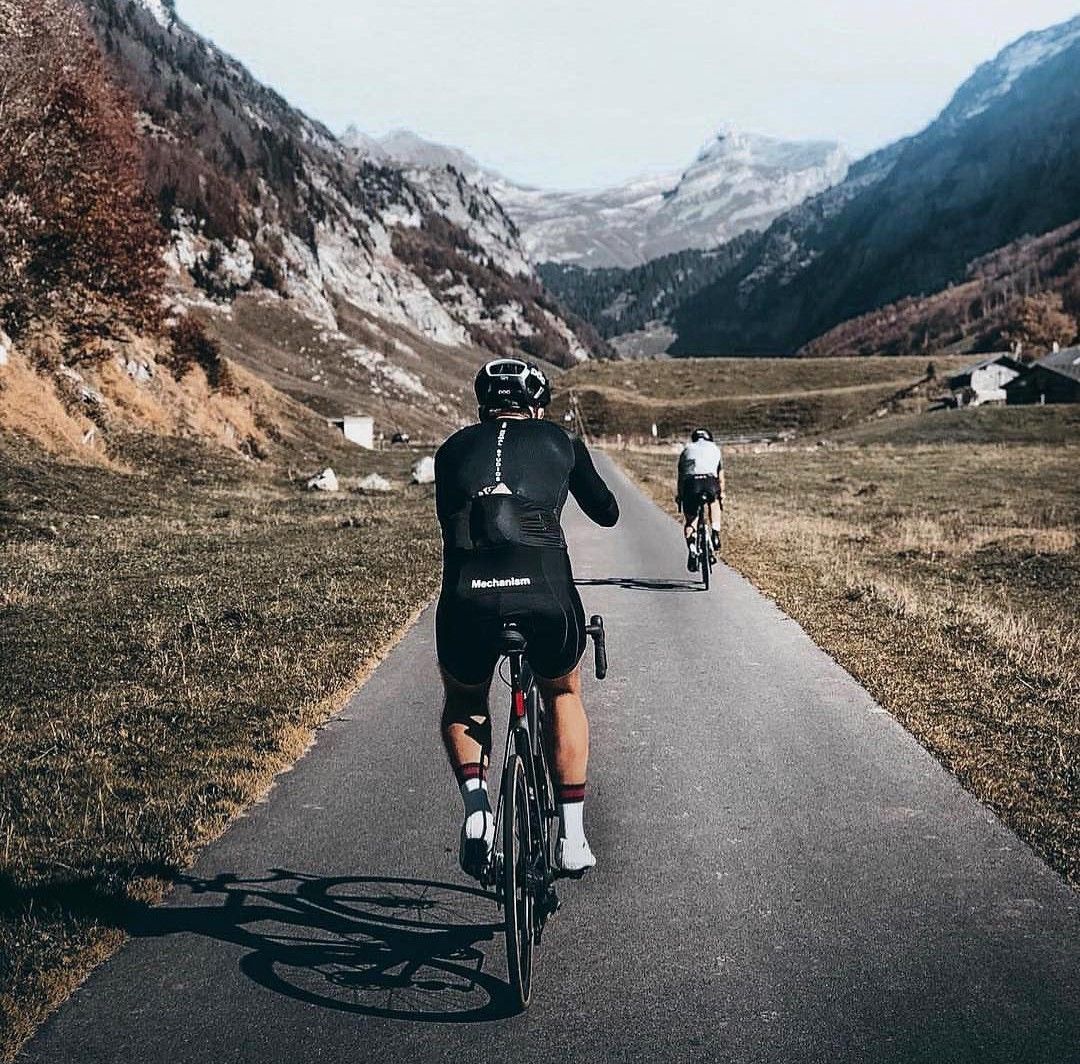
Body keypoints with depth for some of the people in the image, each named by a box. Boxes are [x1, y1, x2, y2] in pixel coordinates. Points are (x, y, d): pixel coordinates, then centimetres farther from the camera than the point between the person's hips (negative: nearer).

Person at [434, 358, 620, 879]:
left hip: (467, 589, 1)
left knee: (463, 701, 31)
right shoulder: (559, 441, 22)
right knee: (563, 695, 30)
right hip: (545, 588, 0)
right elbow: (607, 514, 34)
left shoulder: (453, 449, 24)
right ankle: (572, 833, 24)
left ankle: (475, 798, 5)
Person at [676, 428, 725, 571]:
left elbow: (680, 477, 28)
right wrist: (722, 494, 45)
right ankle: (716, 535, 20)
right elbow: (721, 476, 34)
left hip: (691, 483, 0)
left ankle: (692, 550, -7)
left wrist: (678, 496, 36)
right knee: (714, 502, 34)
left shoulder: (687, 450, 29)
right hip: (710, 483, 0)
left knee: (689, 521, 12)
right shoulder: (715, 449, 29)